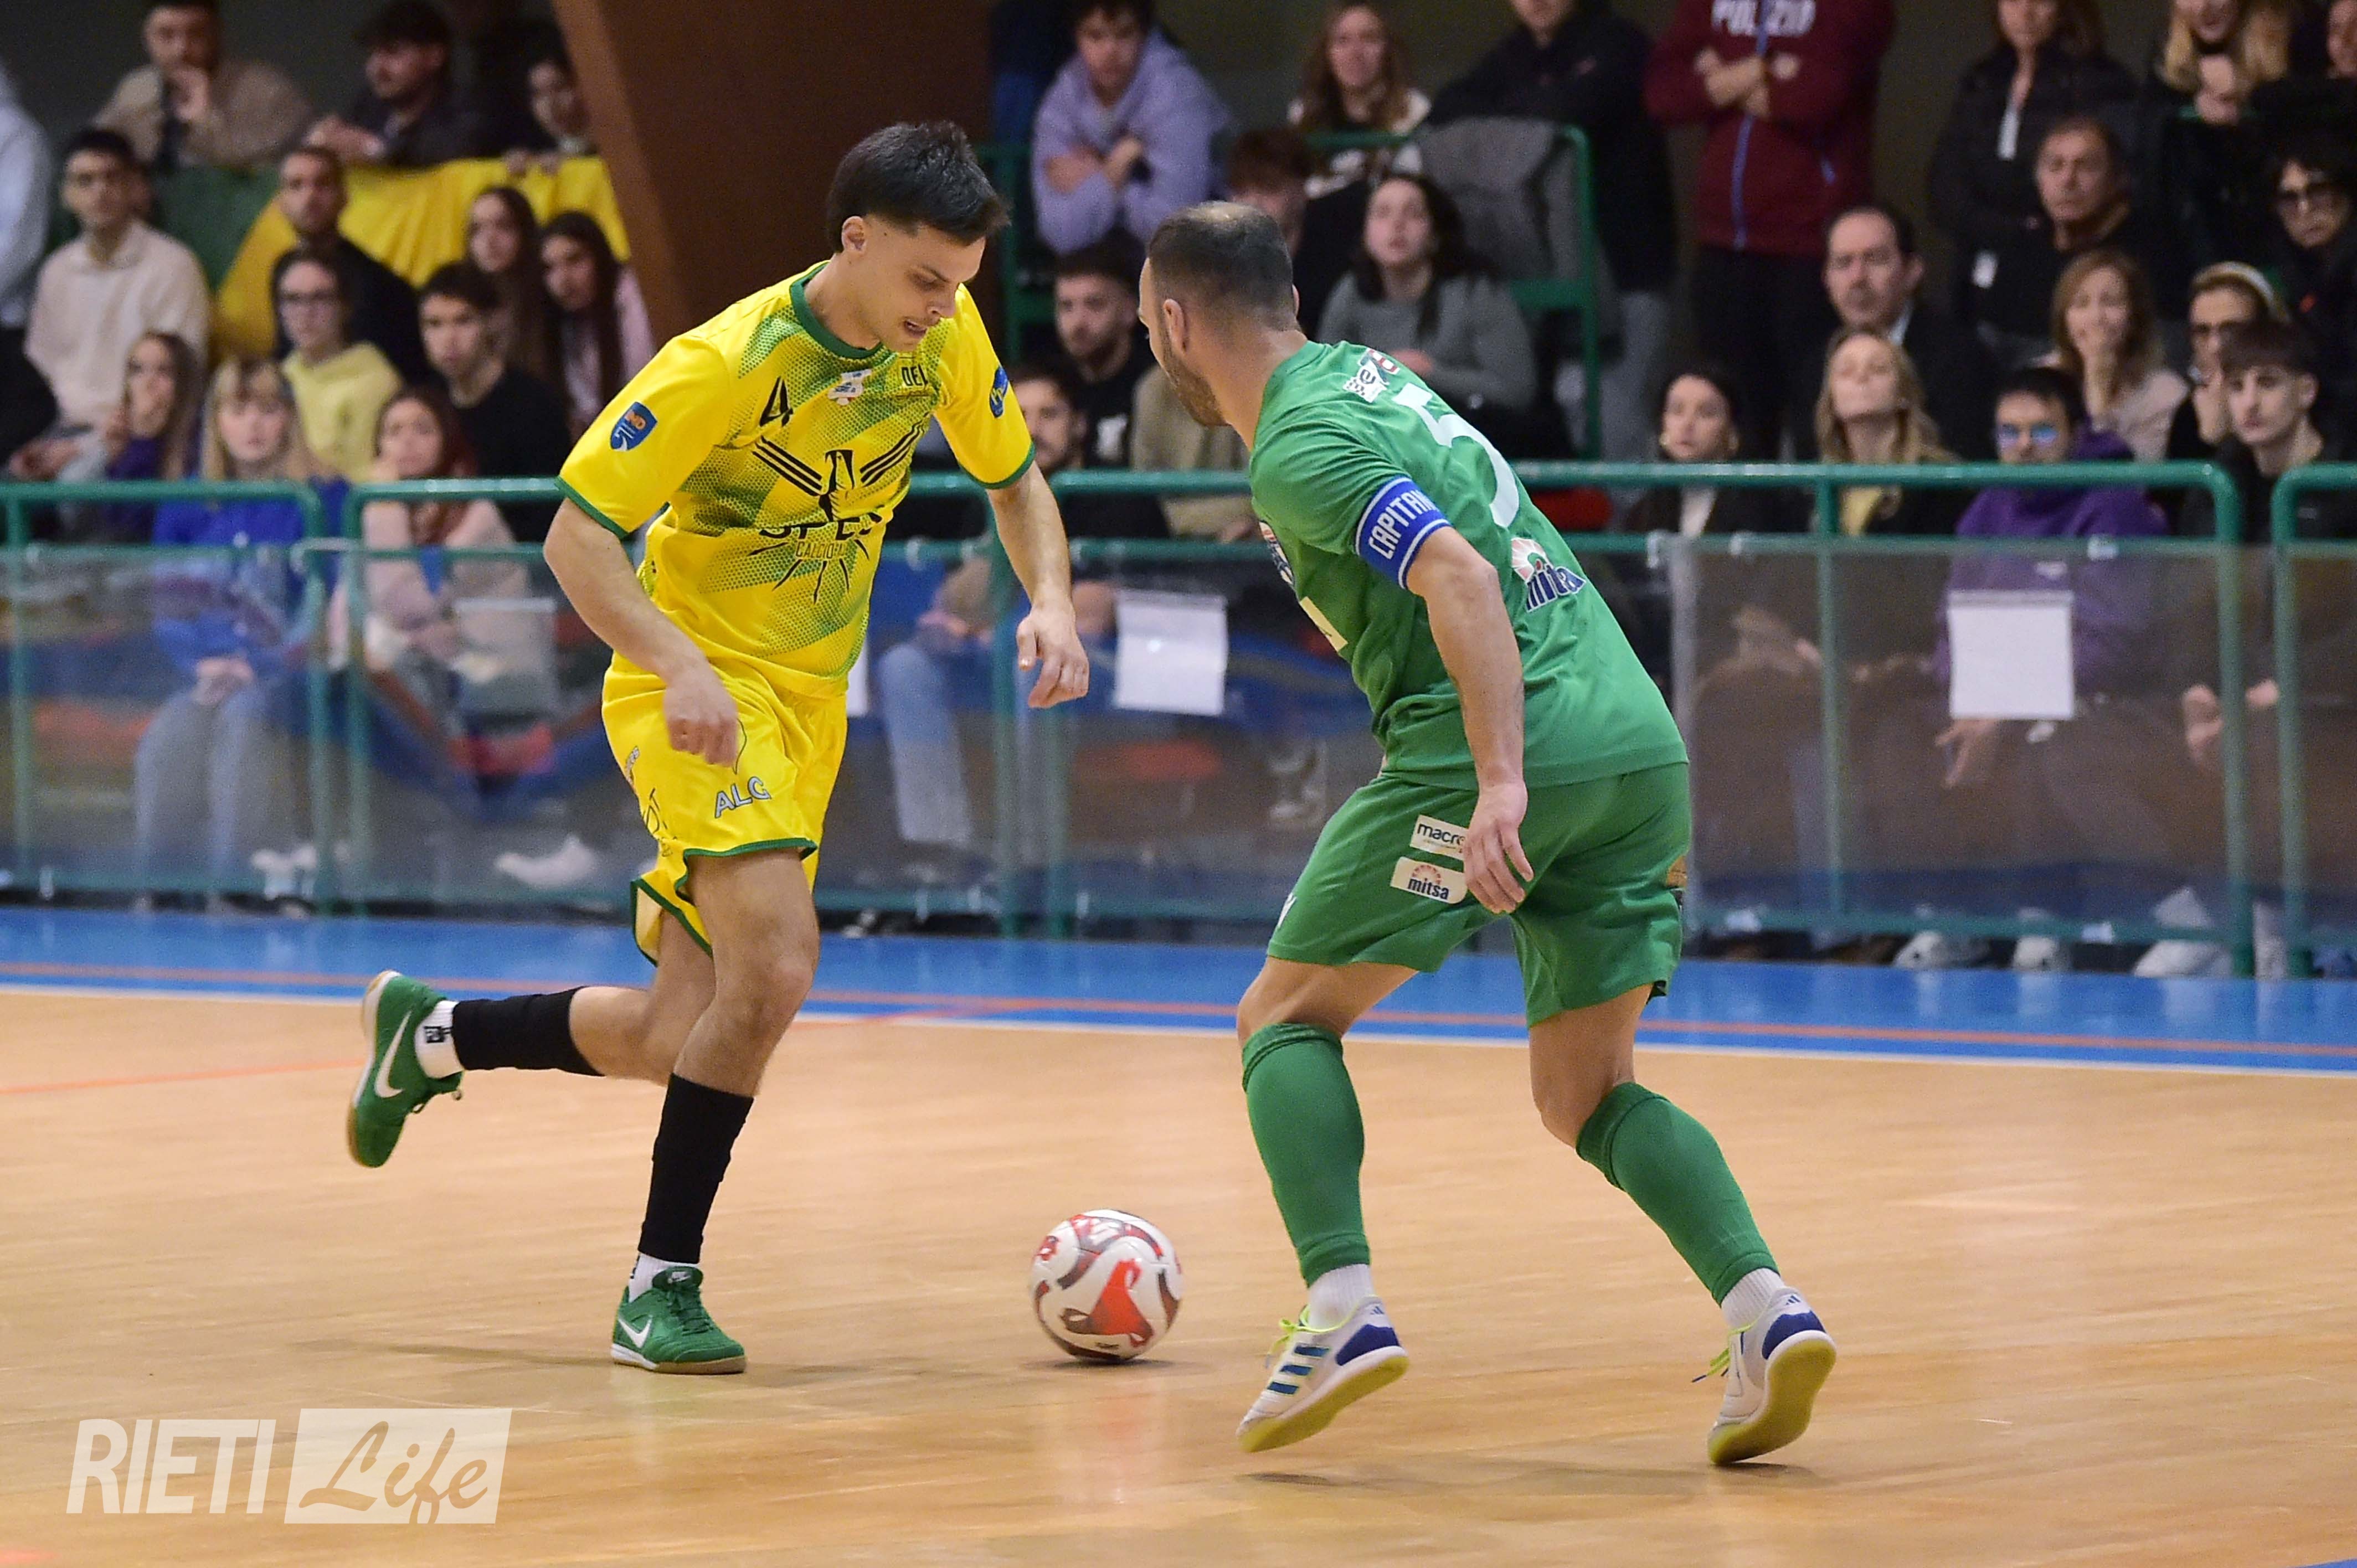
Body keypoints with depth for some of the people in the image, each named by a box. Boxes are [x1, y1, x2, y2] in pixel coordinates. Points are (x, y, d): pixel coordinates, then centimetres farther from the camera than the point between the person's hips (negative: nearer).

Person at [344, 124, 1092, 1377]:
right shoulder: (729, 363, -22)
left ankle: (428, 1035, 36)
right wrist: (678, 665, -34)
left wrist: (1050, 600, -7)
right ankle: (661, 1287, -16)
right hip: (699, 688, -7)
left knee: (669, 1047, 8)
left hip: (808, 706, 7)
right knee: (776, 965, -28)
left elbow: (1015, 478, 13)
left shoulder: (945, 335, -4)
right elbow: (577, 533, -20)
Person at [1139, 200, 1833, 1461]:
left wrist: (1502, 781, -27)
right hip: (1639, 732, 8)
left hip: (1523, 745, -8)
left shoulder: (1299, 449, -6)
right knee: (1584, 1095, 14)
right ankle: (1765, 1308, -8)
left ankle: (1342, 1310, -10)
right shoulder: (1363, 372, 22)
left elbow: (1460, 577, -20)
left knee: (1286, 1021, 7)